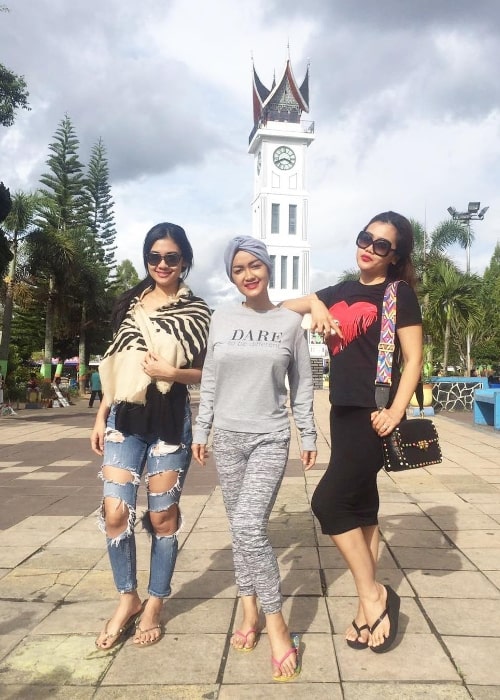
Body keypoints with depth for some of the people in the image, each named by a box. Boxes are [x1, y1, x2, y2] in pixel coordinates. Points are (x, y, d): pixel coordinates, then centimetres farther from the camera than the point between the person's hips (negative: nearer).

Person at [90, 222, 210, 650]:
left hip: (170, 419, -3)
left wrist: (171, 372, -18)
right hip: (125, 417, 3)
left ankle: (156, 603, 25)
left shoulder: (196, 311, 0)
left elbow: (209, 372, 0)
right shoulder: (130, 304, 11)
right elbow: (115, 365, 14)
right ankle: (128, 599, 20)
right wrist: (101, 416, 11)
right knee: (115, 511, -3)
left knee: (162, 516, 5)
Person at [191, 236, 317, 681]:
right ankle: (250, 610, 25)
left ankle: (276, 624, 0)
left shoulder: (290, 322, 0)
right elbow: (210, 380, 8)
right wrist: (201, 430, 7)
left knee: (249, 526, -15)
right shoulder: (222, 319, 4)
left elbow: (302, 385, 4)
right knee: (241, 528, 10)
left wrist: (309, 435, 4)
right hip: (228, 436, 3)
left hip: (270, 438, -3)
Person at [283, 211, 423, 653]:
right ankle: (371, 603, 23)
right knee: (360, 506, 11)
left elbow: (413, 359, -8)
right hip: (343, 411, 7)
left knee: (330, 501, -11)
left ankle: (374, 596, 7)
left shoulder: (400, 294, -3)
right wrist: (315, 306, 2)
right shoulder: (342, 292, 14)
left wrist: (397, 411, -19)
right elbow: (285, 307, 23)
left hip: (373, 415, -7)